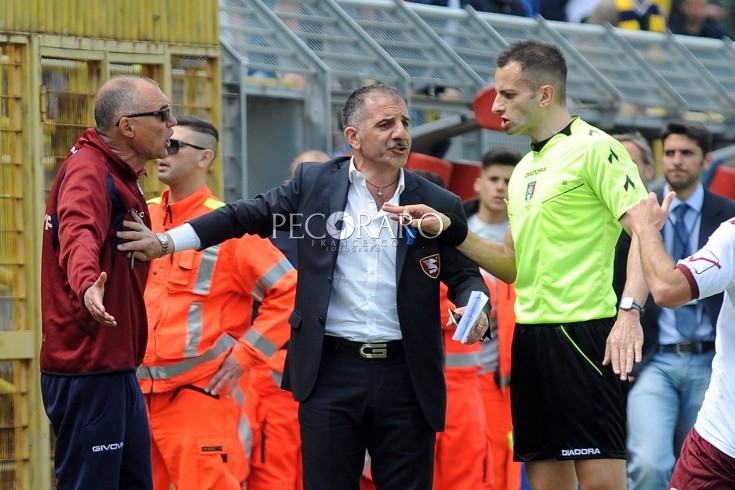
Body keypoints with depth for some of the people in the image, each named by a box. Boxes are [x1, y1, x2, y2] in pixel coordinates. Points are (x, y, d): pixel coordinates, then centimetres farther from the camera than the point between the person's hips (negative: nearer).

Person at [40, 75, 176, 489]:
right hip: (88, 367, -10)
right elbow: (79, 234, -36)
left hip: (115, 366, 10)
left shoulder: (118, 174, 15)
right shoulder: (88, 170, -16)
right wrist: (87, 284, -55)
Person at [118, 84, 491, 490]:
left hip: (406, 378, 0)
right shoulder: (314, 183, 5)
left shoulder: (439, 205, 4)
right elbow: (245, 216, 11)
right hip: (331, 371, 0)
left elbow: (464, 274, 7)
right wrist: (167, 242, 6)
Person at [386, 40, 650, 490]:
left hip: (585, 331, -8)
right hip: (532, 332, 8)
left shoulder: (594, 148, -7)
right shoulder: (525, 169, 19)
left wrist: (630, 311, -26)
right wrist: (449, 229, 11)